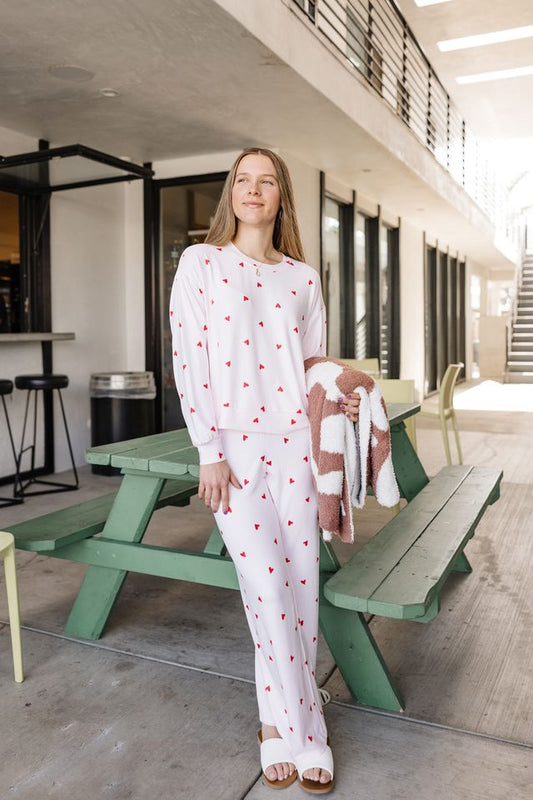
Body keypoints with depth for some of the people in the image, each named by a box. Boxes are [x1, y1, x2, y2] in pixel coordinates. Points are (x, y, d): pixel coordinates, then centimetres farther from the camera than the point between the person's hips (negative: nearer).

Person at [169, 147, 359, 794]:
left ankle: (278, 720, 24)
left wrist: (337, 400, -2)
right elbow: (187, 360, -3)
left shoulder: (302, 277, 12)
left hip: (295, 441, 3)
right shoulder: (200, 262, 3)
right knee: (266, 585, -5)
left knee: (300, 583, 4)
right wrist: (209, 453, -9)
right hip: (233, 444, -3)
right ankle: (304, 733, 15)